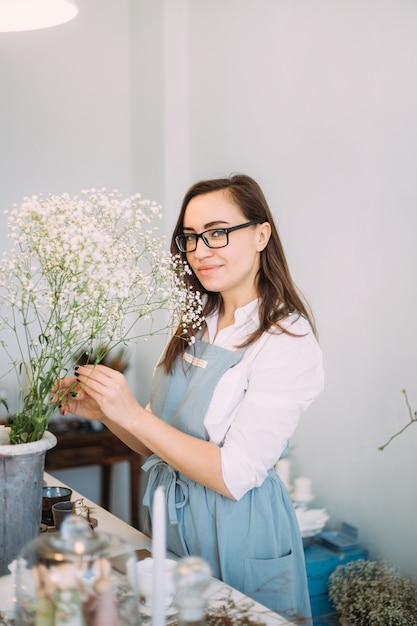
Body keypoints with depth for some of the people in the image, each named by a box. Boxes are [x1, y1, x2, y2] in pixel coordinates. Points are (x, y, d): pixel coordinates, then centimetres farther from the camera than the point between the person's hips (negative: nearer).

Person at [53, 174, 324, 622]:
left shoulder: (287, 341, -18)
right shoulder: (196, 325, 4)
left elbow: (235, 475, -23)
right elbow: (161, 443, 8)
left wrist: (132, 415, -24)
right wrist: (103, 411, -9)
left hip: (238, 532, -7)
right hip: (170, 521, 7)